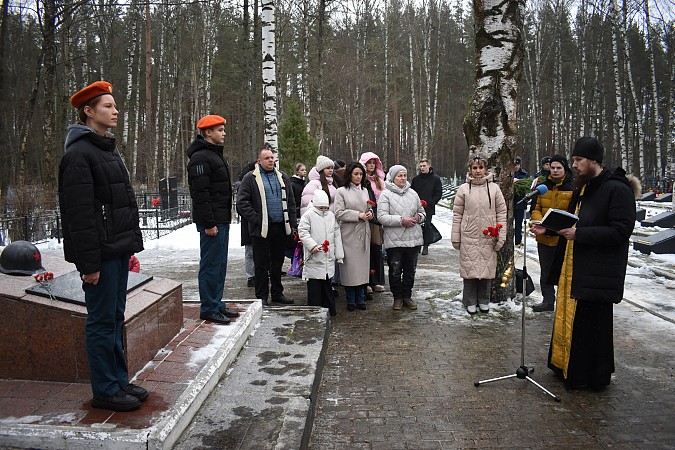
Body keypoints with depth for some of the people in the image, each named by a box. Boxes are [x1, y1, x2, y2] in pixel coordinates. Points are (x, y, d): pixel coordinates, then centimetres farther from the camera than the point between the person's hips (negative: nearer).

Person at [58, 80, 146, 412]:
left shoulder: (109, 150, 17)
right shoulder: (78, 154, -12)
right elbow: (79, 214, -17)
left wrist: (131, 247, 17)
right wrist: (88, 263, -19)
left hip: (117, 250, 9)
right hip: (100, 253, -9)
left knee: (115, 318, 15)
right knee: (102, 321, 1)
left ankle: (119, 381, 27)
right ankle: (105, 391, 13)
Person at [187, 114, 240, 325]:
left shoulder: (216, 154, 19)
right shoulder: (201, 158, -14)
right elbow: (200, 194, -20)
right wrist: (209, 223, -22)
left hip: (222, 220, 10)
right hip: (212, 222, -10)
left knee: (220, 264, 14)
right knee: (211, 264, -4)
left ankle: (217, 303, 23)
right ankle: (208, 309, 5)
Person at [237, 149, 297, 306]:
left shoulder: (283, 177, 14)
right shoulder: (250, 178, -2)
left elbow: (291, 202, 16)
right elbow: (242, 202, -7)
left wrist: (293, 224, 9)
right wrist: (255, 219, -14)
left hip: (280, 227, 5)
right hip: (262, 228, -5)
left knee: (278, 262, 14)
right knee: (262, 264, 3)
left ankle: (277, 293, 26)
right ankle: (262, 297, 13)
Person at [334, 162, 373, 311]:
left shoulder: (364, 191, 14)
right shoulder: (342, 191, -3)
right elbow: (339, 213, -10)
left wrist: (370, 213, -1)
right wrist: (358, 215, -15)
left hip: (363, 233, 5)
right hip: (349, 233, -5)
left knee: (362, 265, 7)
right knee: (350, 266, -2)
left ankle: (360, 299, 17)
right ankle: (350, 301, 10)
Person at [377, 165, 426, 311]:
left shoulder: (413, 193, 10)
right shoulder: (386, 195, -6)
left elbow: (422, 211, 20)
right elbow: (382, 217, -14)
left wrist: (419, 217, -3)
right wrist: (401, 220, -19)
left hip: (413, 239, 5)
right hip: (394, 240, -4)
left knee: (410, 270, 13)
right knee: (395, 271, 5)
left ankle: (407, 296, 28)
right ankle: (398, 298, 21)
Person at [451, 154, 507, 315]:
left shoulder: (494, 188, 4)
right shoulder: (463, 189, 2)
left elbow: (501, 212, 6)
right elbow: (457, 214, 4)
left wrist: (501, 235, 0)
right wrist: (455, 237, 2)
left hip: (488, 237, 1)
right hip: (469, 237, -1)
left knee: (487, 268, 7)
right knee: (469, 268, 2)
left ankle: (484, 301, 23)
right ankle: (470, 302, 16)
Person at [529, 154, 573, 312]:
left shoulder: (573, 188, -8)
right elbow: (535, 209, 8)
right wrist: (540, 223, -14)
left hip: (563, 238, -4)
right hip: (544, 238, 5)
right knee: (546, 272, 14)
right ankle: (548, 301, 26)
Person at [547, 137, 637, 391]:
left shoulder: (617, 189, -13)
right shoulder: (582, 188, 15)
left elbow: (621, 231, -19)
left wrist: (579, 233, -23)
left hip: (597, 274, -8)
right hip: (573, 269, 8)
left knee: (592, 325, 2)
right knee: (568, 320, 14)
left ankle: (595, 377, 18)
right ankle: (567, 367, 29)